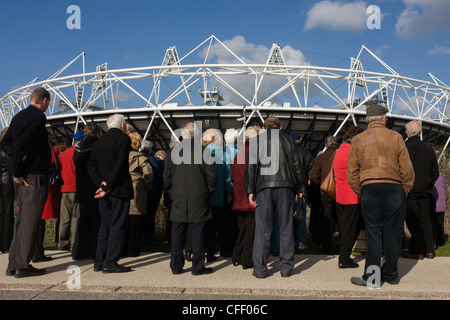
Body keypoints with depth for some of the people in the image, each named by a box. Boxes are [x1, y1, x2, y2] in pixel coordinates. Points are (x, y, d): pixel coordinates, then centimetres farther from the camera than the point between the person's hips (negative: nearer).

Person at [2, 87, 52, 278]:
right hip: (35, 176, -9)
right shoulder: (38, 117, -12)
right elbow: (22, 144, -22)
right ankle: (23, 266, 2)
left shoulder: (18, 117, 16)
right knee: (30, 221, -3)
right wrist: (17, 172, -14)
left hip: (21, 177, 9)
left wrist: (17, 155, -3)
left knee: (22, 220, 15)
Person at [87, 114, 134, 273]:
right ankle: (110, 263, -3)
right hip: (120, 189, -6)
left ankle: (99, 262, 16)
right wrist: (108, 186, -14)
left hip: (104, 190, 7)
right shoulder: (123, 139, -6)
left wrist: (101, 184, -3)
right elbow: (119, 165, -16)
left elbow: (90, 166, 6)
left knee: (105, 225, 13)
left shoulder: (99, 141, 14)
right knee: (118, 225, -2)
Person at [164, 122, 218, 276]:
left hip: (178, 200, 2)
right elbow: (212, 175, -5)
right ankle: (198, 267, 9)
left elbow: (167, 178, 4)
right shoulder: (203, 151, -5)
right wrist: (208, 193, 8)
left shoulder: (172, 152, 2)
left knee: (177, 235, 9)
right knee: (198, 235, 4)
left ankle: (176, 267, 16)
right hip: (199, 200, -2)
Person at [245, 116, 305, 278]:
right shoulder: (286, 138, 13)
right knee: (286, 226, 7)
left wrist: (250, 191, 1)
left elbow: (251, 166, 2)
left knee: (262, 228, 2)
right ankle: (286, 268, 11)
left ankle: (260, 269, 4)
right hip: (285, 186, 0)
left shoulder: (256, 140, 11)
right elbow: (296, 165, 9)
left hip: (264, 186, 0)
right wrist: (300, 188, 13)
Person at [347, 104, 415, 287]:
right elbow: (407, 170, 0)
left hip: (369, 189, 1)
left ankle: (371, 277, 4)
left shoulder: (357, 141, 6)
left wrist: (361, 194, 13)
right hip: (394, 188, 0)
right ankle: (390, 275, 20)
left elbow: (351, 174, 5)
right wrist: (404, 193, 10)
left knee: (373, 234, 4)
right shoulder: (395, 137, 2)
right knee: (392, 234, 9)